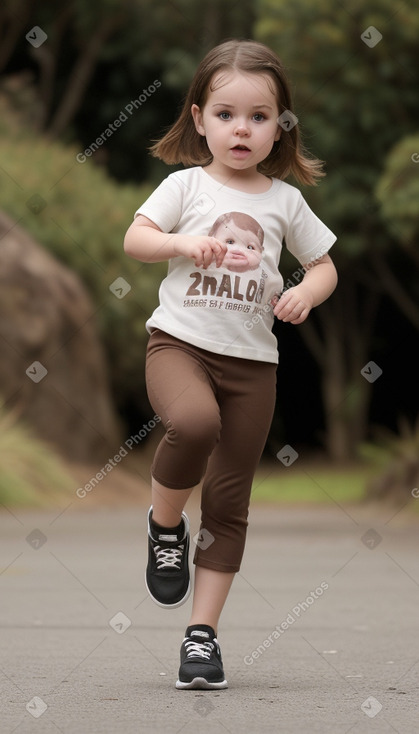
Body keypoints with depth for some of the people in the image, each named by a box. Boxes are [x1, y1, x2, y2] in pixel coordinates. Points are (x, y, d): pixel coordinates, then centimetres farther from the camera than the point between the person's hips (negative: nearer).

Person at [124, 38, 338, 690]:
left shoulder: (285, 201, 9)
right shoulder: (187, 185, 3)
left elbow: (324, 266, 16)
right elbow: (134, 239, -4)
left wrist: (306, 294, -6)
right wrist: (184, 243, -22)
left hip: (252, 359, 3)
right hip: (180, 341, -3)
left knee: (229, 500, 3)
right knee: (196, 422, -36)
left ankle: (203, 631, 11)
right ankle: (164, 524, -7)